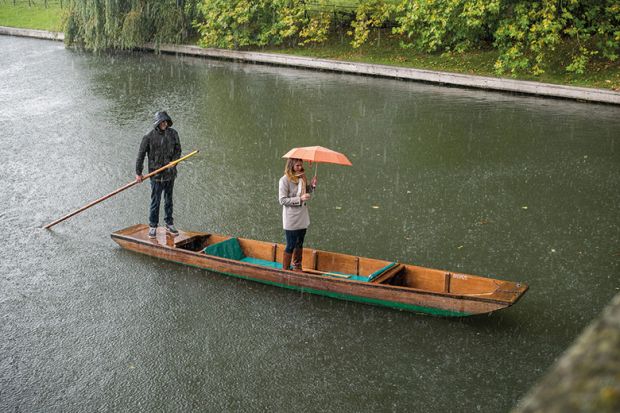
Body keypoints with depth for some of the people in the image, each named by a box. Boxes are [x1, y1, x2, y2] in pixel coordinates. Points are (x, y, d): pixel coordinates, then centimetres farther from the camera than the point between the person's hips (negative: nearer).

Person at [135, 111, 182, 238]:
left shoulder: (173, 134, 2)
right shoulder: (149, 136, -9)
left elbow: (178, 150, 8)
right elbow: (141, 155, -4)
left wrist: (173, 161, -11)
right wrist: (138, 173, -4)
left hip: (170, 173, 4)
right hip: (156, 173, -4)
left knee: (169, 200, 13)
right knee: (155, 201, -2)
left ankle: (169, 225, 24)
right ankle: (153, 227, 9)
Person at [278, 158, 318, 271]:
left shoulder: (302, 178, 4)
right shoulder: (285, 180, -15)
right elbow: (282, 200, -17)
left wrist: (311, 186, 0)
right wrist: (300, 199, -24)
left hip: (302, 218, 7)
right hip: (291, 220, -7)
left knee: (299, 244, 16)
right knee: (291, 245, 1)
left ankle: (297, 267, 29)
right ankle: (285, 269, 14)